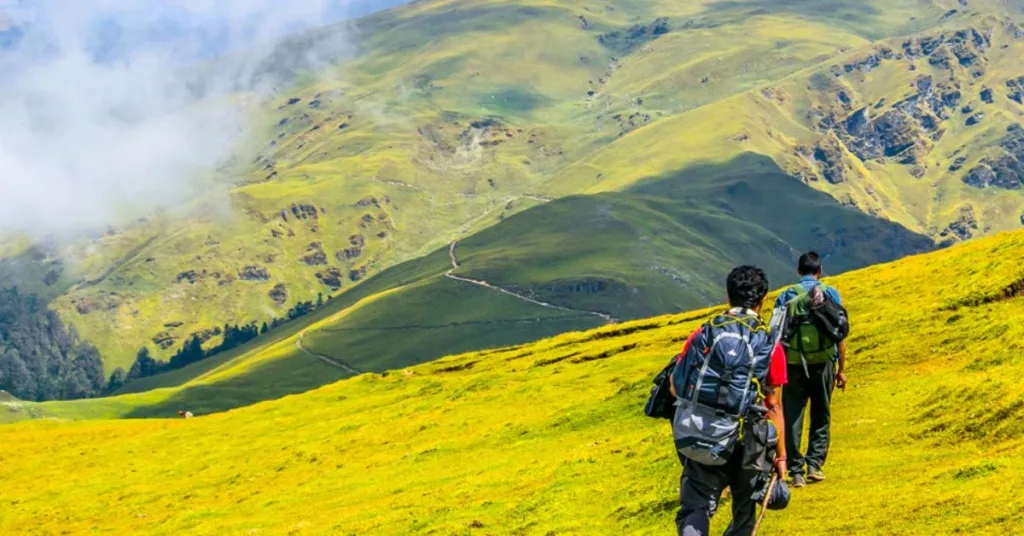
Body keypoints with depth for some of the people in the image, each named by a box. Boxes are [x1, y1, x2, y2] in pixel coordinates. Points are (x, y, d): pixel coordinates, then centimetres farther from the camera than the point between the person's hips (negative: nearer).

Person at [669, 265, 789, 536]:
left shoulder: (703, 334, 0)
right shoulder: (770, 345, -5)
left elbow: (675, 386, 2)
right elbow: (774, 405, -3)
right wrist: (781, 454, 5)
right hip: (743, 442, -1)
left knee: (695, 509, 5)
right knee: (744, 510, 21)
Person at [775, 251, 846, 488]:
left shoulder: (786, 296, 4)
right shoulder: (830, 293, 3)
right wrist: (842, 368, 5)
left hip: (794, 363, 0)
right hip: (823, 362, 0)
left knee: (792, 419, 7)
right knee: (821, 417, 16)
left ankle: (796, 471, 5)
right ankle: (815, 465, 8)